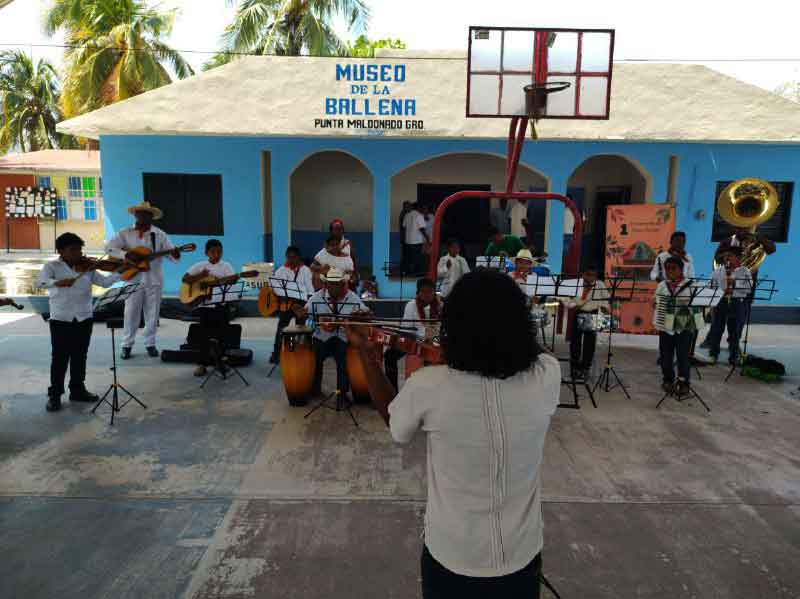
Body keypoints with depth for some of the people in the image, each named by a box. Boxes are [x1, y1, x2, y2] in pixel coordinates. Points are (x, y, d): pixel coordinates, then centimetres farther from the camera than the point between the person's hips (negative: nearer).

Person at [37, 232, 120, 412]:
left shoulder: (87, 268, 7)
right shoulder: (52, 266, -2)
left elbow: (105, 282, 0)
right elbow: (40, 282, -19)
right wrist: (57, 282, -37)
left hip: (84, 319, 3)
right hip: (61, 320, -3)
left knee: (80, 357, 13)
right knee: (60, 358, 2)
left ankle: (78, 390, 25)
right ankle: (54, 395, 12)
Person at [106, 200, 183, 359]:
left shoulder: (159, 235, 1)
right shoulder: (126, 233, 2)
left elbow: (172, 255, -2)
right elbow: (109, 247, -5)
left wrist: (175, 254, -26)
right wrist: (126, 254, -20)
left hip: (154, 280, 0)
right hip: (133, 280, 0)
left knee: (152, 314, 7)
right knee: (131, 313, 4)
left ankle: (150, 344, 21)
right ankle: (127, 345, 17)